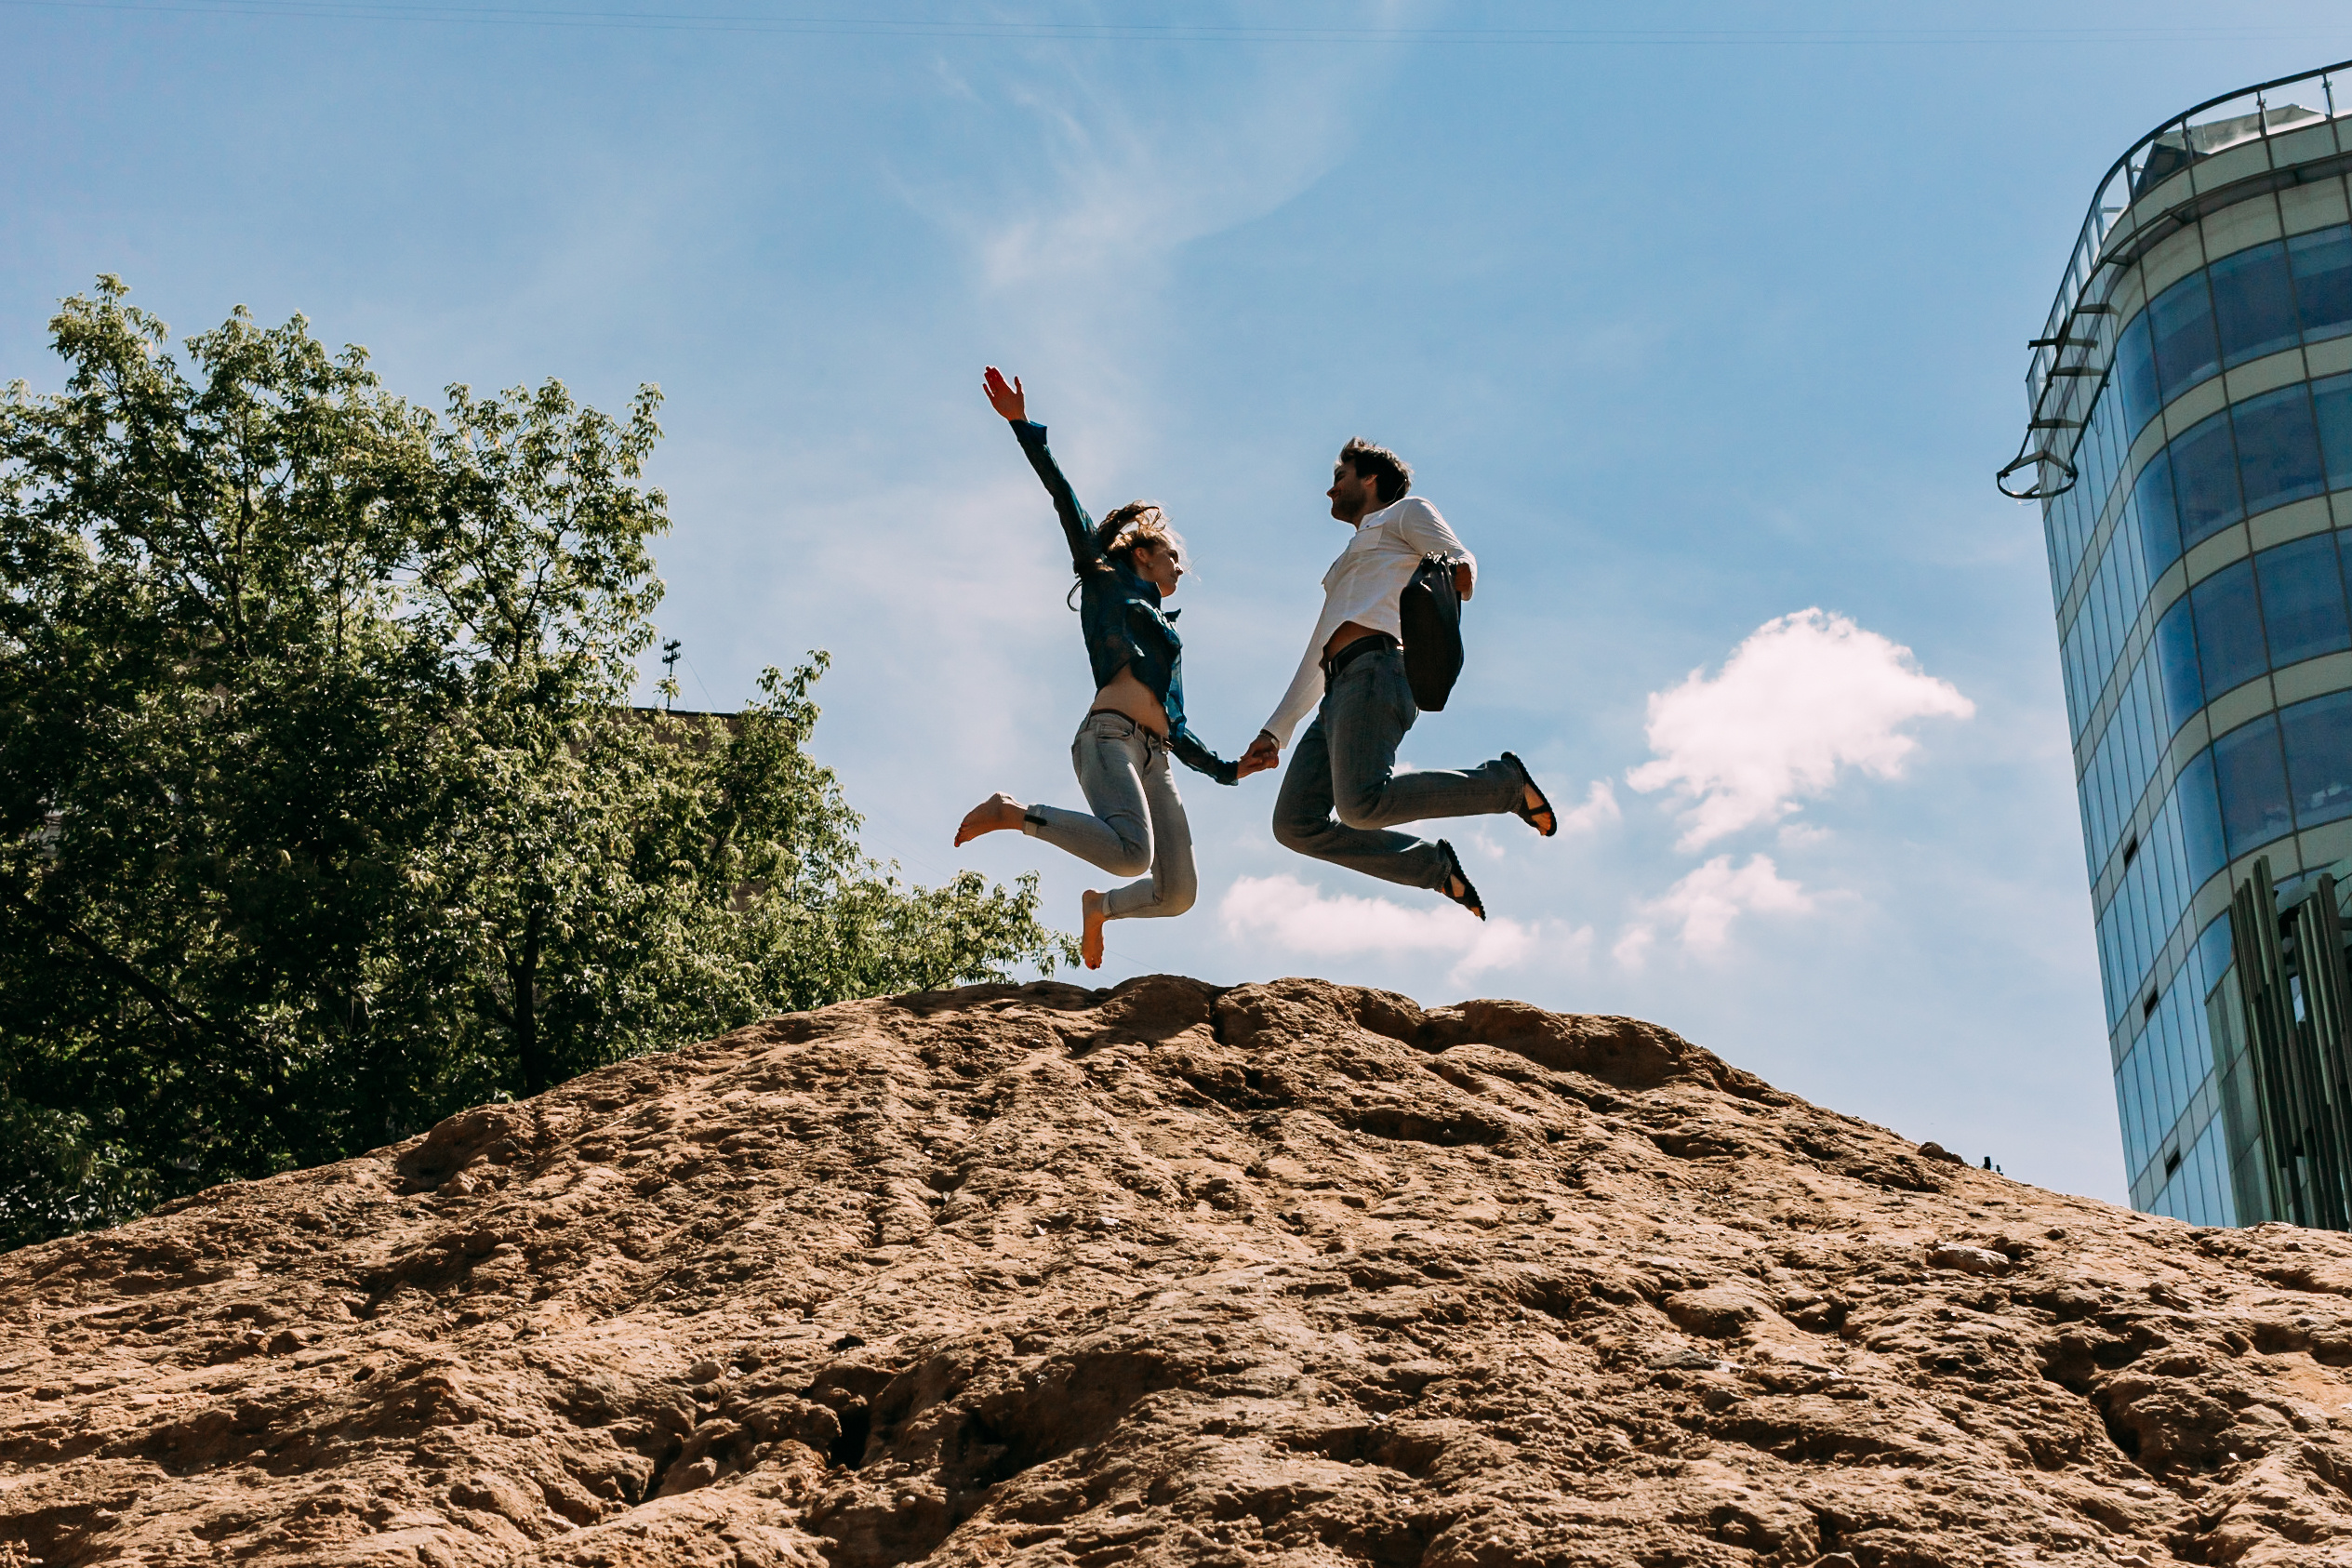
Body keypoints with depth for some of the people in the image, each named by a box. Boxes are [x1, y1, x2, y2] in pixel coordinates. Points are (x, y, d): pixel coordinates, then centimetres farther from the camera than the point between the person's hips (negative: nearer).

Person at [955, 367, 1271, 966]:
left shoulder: (1166, 634, 34)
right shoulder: (1112, 584, 16)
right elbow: (1069, 506, 7)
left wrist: (1228, 768, 32)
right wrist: (1024, 427, 0)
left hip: (1153, 759, 7)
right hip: (1110, 737, -7)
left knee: (1178, 892, -3)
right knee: (1132, 853, -32)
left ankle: (1102, 906, 24)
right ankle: (1012, 813, -15)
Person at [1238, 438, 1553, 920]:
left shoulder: (1405, 513, 18)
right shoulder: (1348, 565, 40)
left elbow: (1462, 563, -1)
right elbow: (1316, 661, 37)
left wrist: (1458, 571, -26)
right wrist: (1275, 732, 31)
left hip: (1376, 669, -8)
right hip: (1340, 691, 8)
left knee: (1362, 803, -30)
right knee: (1295, 824, -9)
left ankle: (1505, 782, -12)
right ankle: (1435, 866, -4)